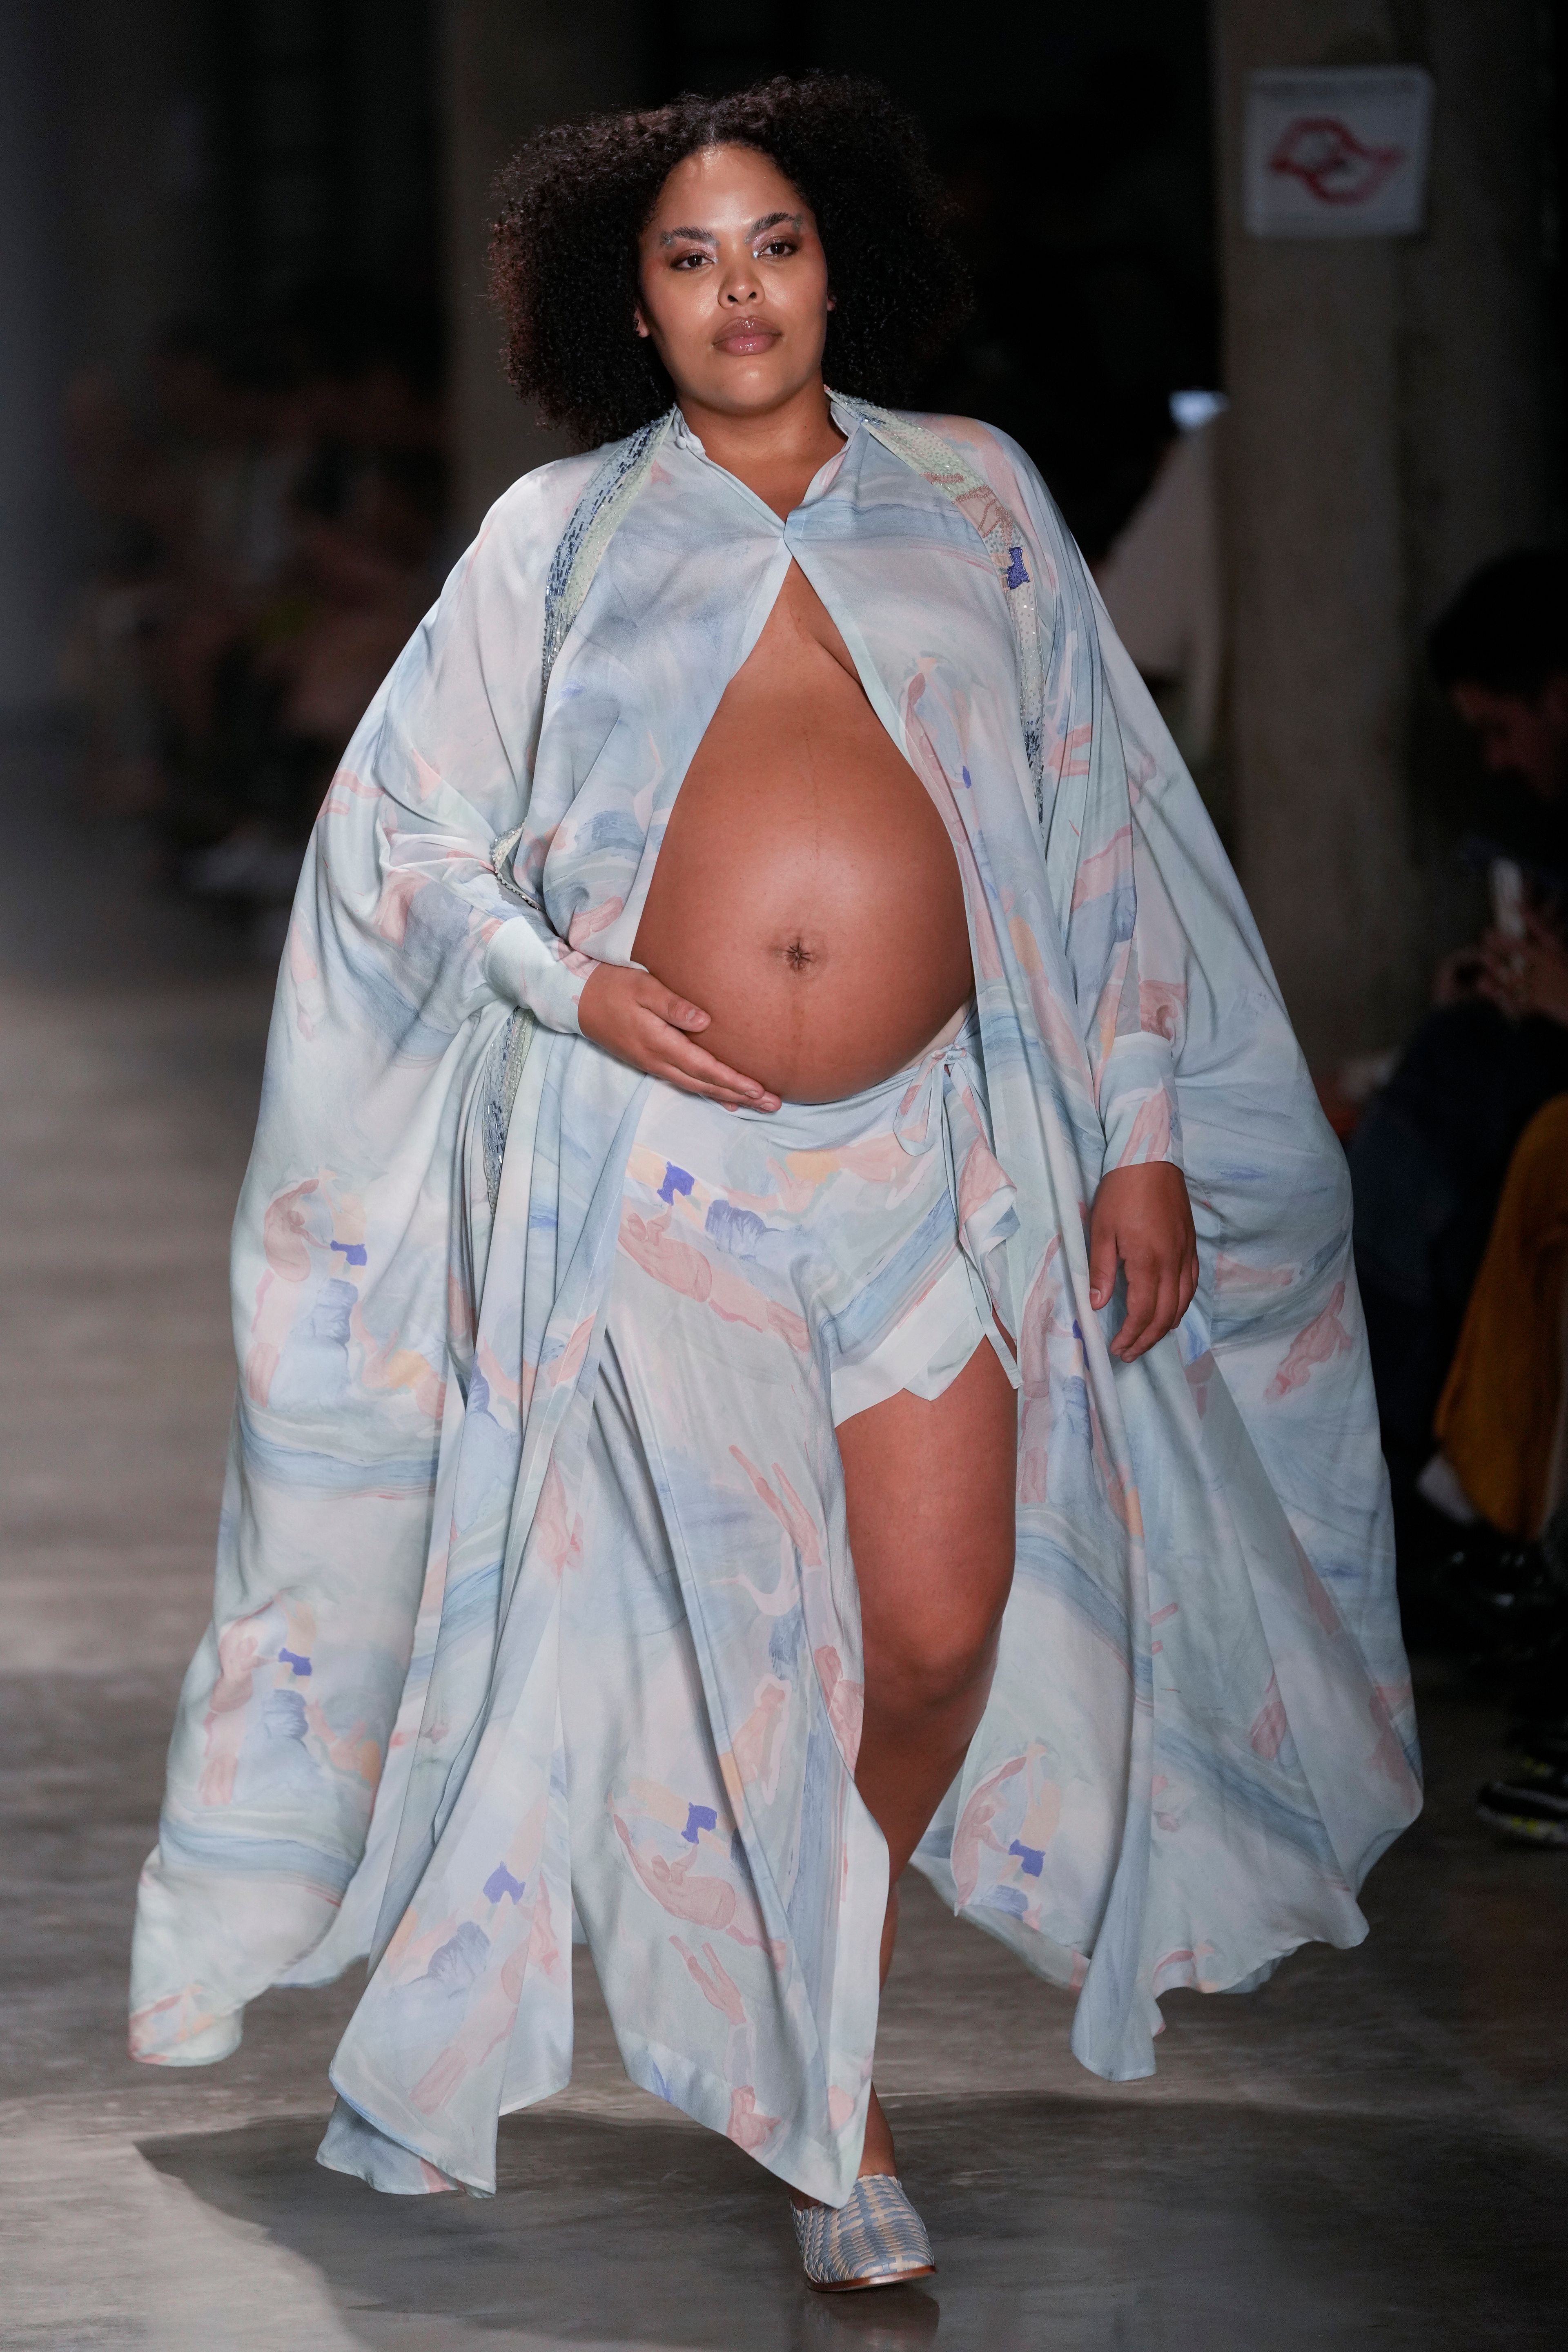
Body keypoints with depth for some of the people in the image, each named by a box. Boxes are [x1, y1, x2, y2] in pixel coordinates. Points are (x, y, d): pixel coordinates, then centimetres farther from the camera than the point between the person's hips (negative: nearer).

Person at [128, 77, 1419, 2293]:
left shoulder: (975, 497, 9)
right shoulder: (560, 537, 7)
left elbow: (1101, 825, 9)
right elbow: (403, 829, 9)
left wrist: (1144, 1134, 4)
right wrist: (571, 982, -9)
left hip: (937, 1141, 1)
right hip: (659, 1158, -1)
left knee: (942, 1634, -3)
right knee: (737, 1646, -1)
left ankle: (839, 1941, 24)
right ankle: (835, 2116, 11)